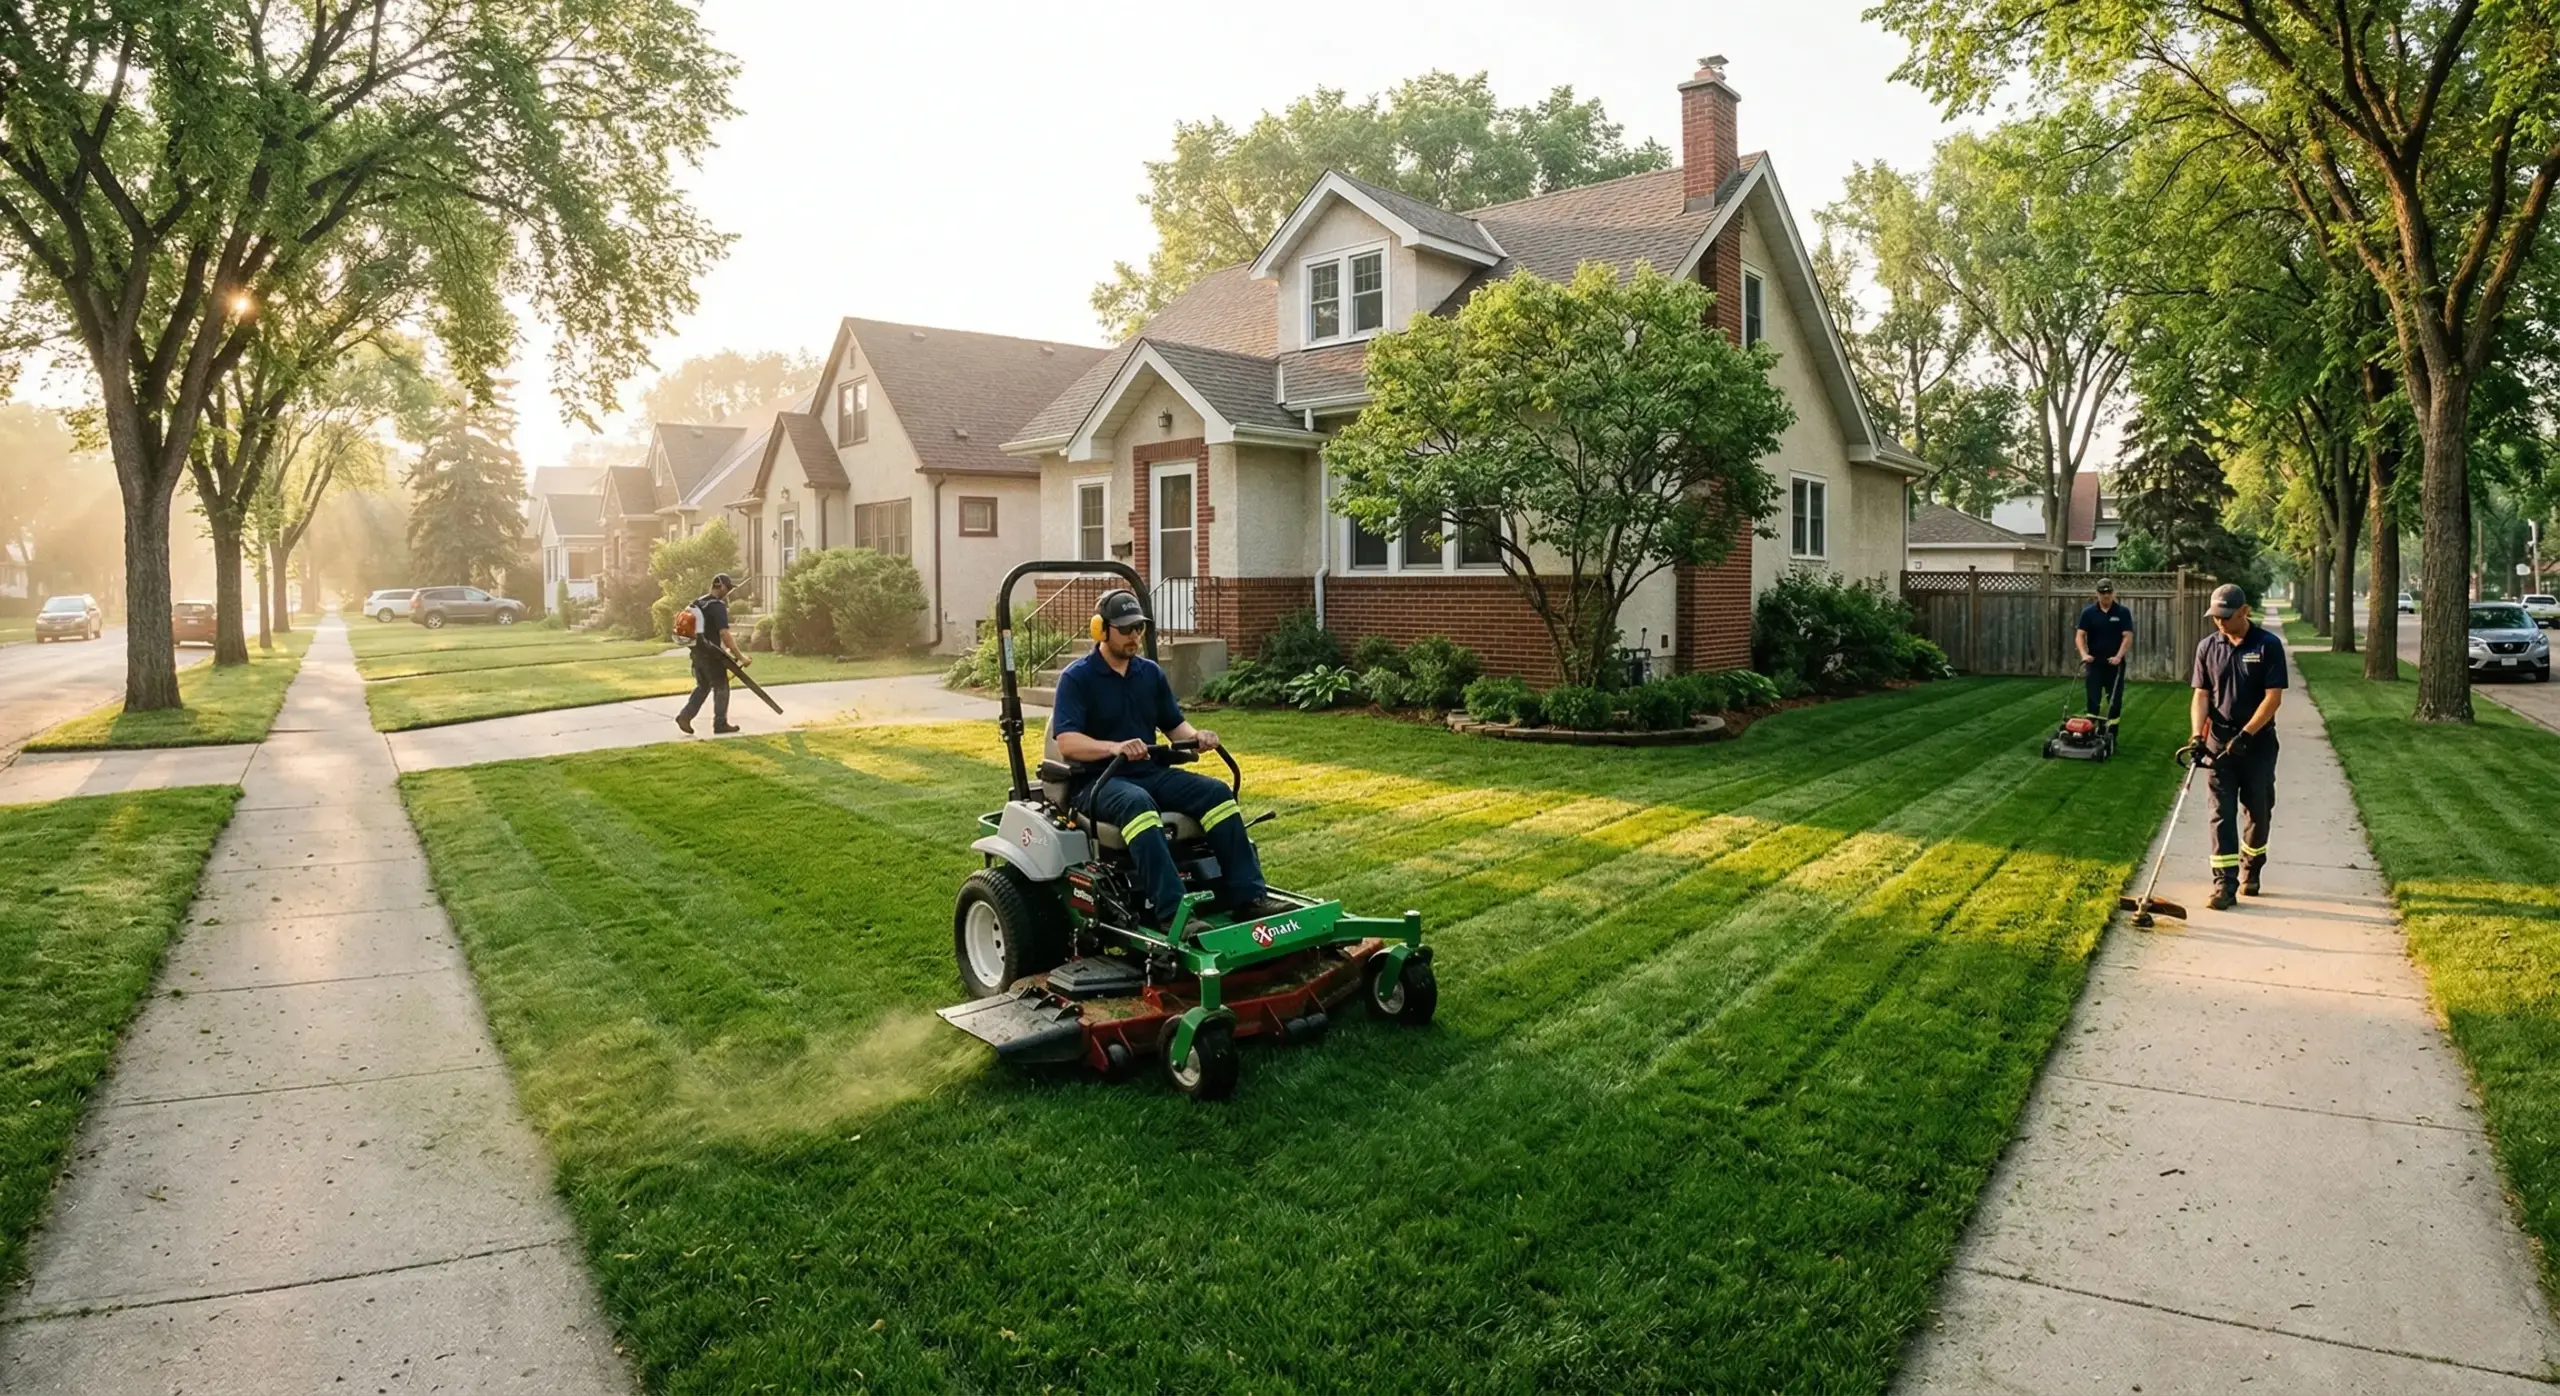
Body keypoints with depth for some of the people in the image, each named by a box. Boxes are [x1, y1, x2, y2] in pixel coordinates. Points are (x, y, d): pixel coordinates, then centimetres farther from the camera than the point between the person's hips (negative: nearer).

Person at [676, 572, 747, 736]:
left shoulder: (697, 603, 11)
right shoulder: (718, 606, -17)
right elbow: (724, 634, -24)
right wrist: (739, 656, -22)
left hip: (697, 651, 8)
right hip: (711, 654, -8)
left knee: (702, 686, 19)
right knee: (721, 687, 5)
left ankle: (685, 716, 9)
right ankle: (720, 723, 9)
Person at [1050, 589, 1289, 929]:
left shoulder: (1151, 673, 13)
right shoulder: (1077, 678, -6)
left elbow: (1175, 724, 15)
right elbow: (1067, 741, -18)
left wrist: (1196, 735, -9)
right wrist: (1114, 747, -36)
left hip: (1151, 772, 6)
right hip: (1099, 780, -6)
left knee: (1217, 792, -18)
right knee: (1137, 803, -39)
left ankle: (1249, 896, -21)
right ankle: (1169, 911, -46)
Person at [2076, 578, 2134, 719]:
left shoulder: (2123, 612, -2)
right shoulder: (2088, 612, -1)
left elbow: (2128, 637, -8)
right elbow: (2079, 635, -4)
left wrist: (2118, 656, -21)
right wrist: (2084, 654, -20)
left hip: (2115, 663, 0)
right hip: (2094, 663, 0)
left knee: (2115, 699, 6)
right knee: (2093, 699, -1)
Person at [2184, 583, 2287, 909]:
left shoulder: (2268, 645, -8)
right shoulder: (2207, 647, 2)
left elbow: (2273, 698, -12)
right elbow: (2202, 695, 2)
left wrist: (2245, 735, -19)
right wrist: (2197, 735, -12)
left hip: (2258, 744, -2)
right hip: (2219, 743, 2)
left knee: (2258, 812, 11)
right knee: (2222, 814, -3)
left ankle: (2250, 871, 32)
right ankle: (2225, 884, -3)